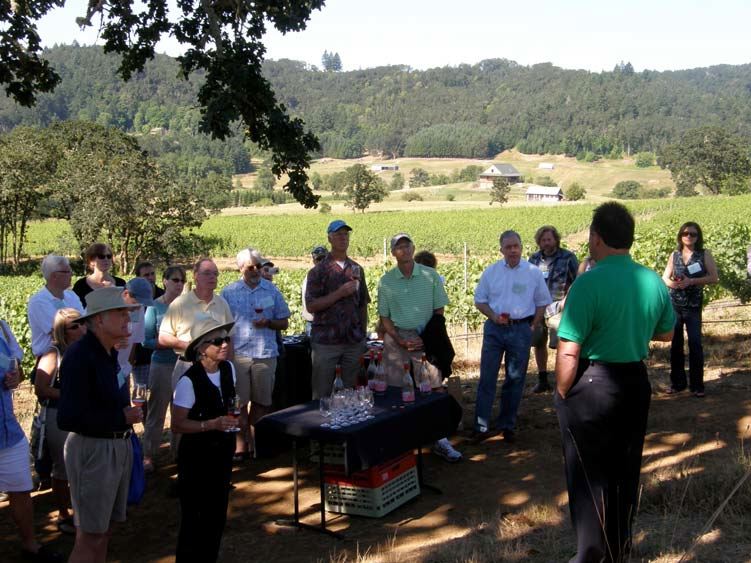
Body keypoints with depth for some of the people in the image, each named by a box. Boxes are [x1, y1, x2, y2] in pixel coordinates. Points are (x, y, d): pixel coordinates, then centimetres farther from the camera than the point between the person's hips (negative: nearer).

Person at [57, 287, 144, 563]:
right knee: (90, 537, 0)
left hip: (119, 445, 8)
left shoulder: (109, 353, 6)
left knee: (105, 529, 16)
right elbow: (68, 419, -23)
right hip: (92, 449, -8)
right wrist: (121, 418, -15)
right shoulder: (79, 356, -19)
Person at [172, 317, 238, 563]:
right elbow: (177, 424, -20)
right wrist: (212, 425, -28)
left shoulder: (229, 369, -2)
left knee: (217, 514, 17)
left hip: (222, 451, 6)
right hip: (196, 455, -6)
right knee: (194, 517, 3)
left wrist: (232, 420, -1)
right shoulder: (188, 381, -22)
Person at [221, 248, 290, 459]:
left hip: (265, 354, 1)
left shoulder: (272, 290, 6)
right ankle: (241, 444, 10)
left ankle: (257, 442, 21)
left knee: (261, 402, 8)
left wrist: (268, 322, -10)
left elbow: (284, 323, 10)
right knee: (239, 402, 1)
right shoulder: (229, 292, 4)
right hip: (237, 354, -1)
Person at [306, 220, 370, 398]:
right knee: (321, 394, 3)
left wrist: (363, 334, 10)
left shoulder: (357, 269, 10)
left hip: (354, 341, 4)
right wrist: (341, 293, -16)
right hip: (326, 341, -4)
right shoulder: (318, 271, -2)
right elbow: (311, 306, -11)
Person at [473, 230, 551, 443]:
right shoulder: (491, 271, 3)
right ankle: (481, 425, 3)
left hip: (521, 330, 0)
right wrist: (493, 316, -10)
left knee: (515, 379, 7)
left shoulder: (533, 272, 1)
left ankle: (508, 425, 19)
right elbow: (479, 300, 7)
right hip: (494, 328, 0)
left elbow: (542, 302, 8)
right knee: (487, 377, -2)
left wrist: (533, 327, 1)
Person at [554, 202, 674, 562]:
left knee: (589, 476, 7)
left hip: (591, 386, -6)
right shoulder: (654, 282, -1)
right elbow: (666, 333, 15)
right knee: (625, 472, 18)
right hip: (636, 383, 6)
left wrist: (562, 395, -9)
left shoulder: (589, 283, -21)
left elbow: (569, 351, -22)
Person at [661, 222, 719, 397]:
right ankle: (677, 383, 19)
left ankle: (697, 385, 4)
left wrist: (692, 281, -17)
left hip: (693, 306, -3)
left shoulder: (704, 254, 0)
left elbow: (714, 277, -6)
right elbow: (664, 278, 12)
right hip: (674, 304, 3)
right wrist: (672, 283, -11)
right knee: (675, 344, 8)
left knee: (695, 344, -4)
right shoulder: (674, 255, 8)